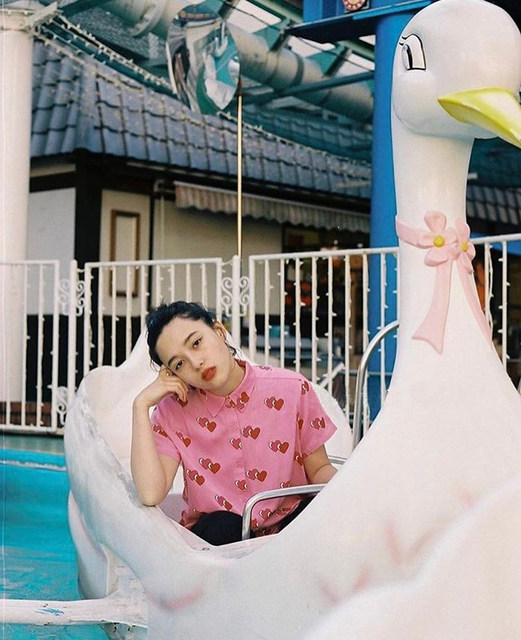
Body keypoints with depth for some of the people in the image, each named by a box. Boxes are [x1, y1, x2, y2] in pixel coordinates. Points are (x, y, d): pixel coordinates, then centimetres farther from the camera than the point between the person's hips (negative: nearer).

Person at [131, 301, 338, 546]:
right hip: (219, 535, 0)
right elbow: (151, 495, -21)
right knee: (221, 525, -33)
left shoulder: (292, 390, -7)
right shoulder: (173, 411, -6)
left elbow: (319, 470, 2)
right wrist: (141, 405, -19)